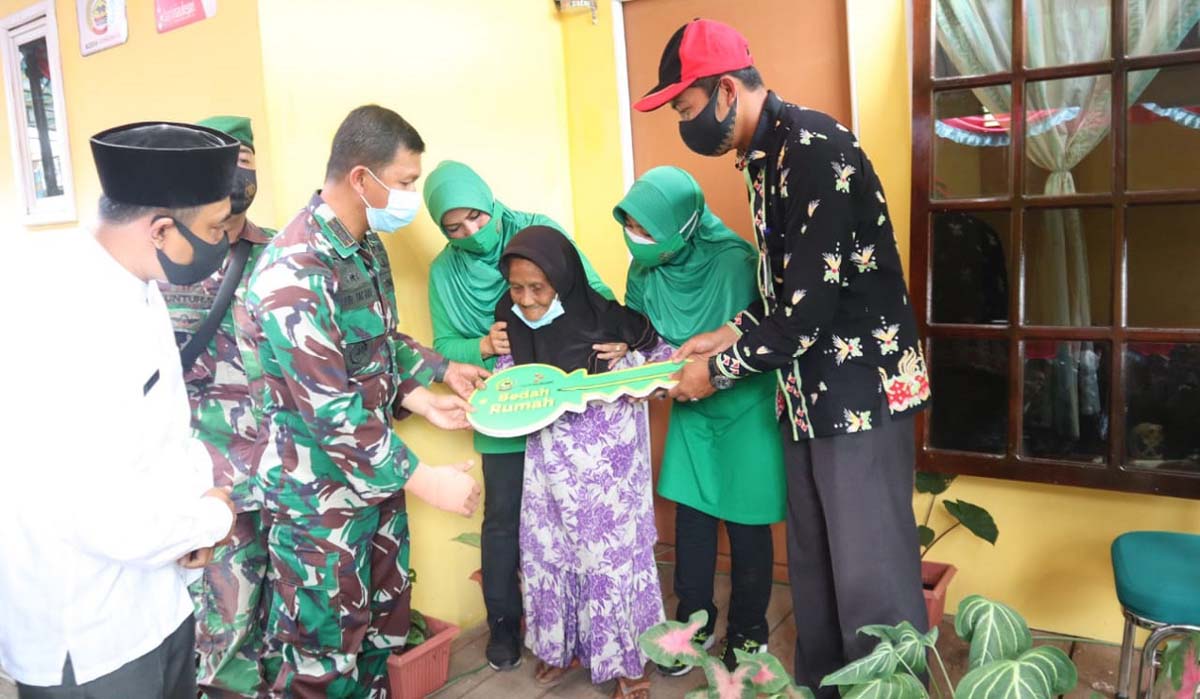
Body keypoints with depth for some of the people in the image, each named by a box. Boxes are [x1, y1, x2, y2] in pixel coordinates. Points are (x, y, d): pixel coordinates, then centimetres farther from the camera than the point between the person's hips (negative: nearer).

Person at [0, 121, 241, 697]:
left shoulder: (133, 288, 0)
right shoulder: (64, 322, -31)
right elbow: (111, 519, -33)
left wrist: (194, 497, -7)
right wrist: (212, 515, -15)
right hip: (85, 635, -8)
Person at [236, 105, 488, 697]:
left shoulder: (366, 245, 5)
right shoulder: (295, 272, -25)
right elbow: (329, 411, -27)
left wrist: (427, 396, 6)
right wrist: (422, 479, -23)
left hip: (376, 474, 8)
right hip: (320, 495, -8)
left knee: (382, 628, 21)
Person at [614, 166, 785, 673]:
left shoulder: (735, 262, -25)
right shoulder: (643, 271, -8)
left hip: (746, 406, -4)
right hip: (690, 409, 5)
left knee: (745, 523, 7)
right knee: (691, 516, 10)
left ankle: (748, 631, 27)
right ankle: (694, 622, 29)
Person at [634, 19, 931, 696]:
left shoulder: (815, 149, -19)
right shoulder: (768, 153, 10)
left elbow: (810, 306, -22)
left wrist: (718, 371, -11)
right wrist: (727, 334, 8)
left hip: (862, 389, -9)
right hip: (813, 393, 9)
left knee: (871, 576, 0)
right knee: (812, 563, 18)